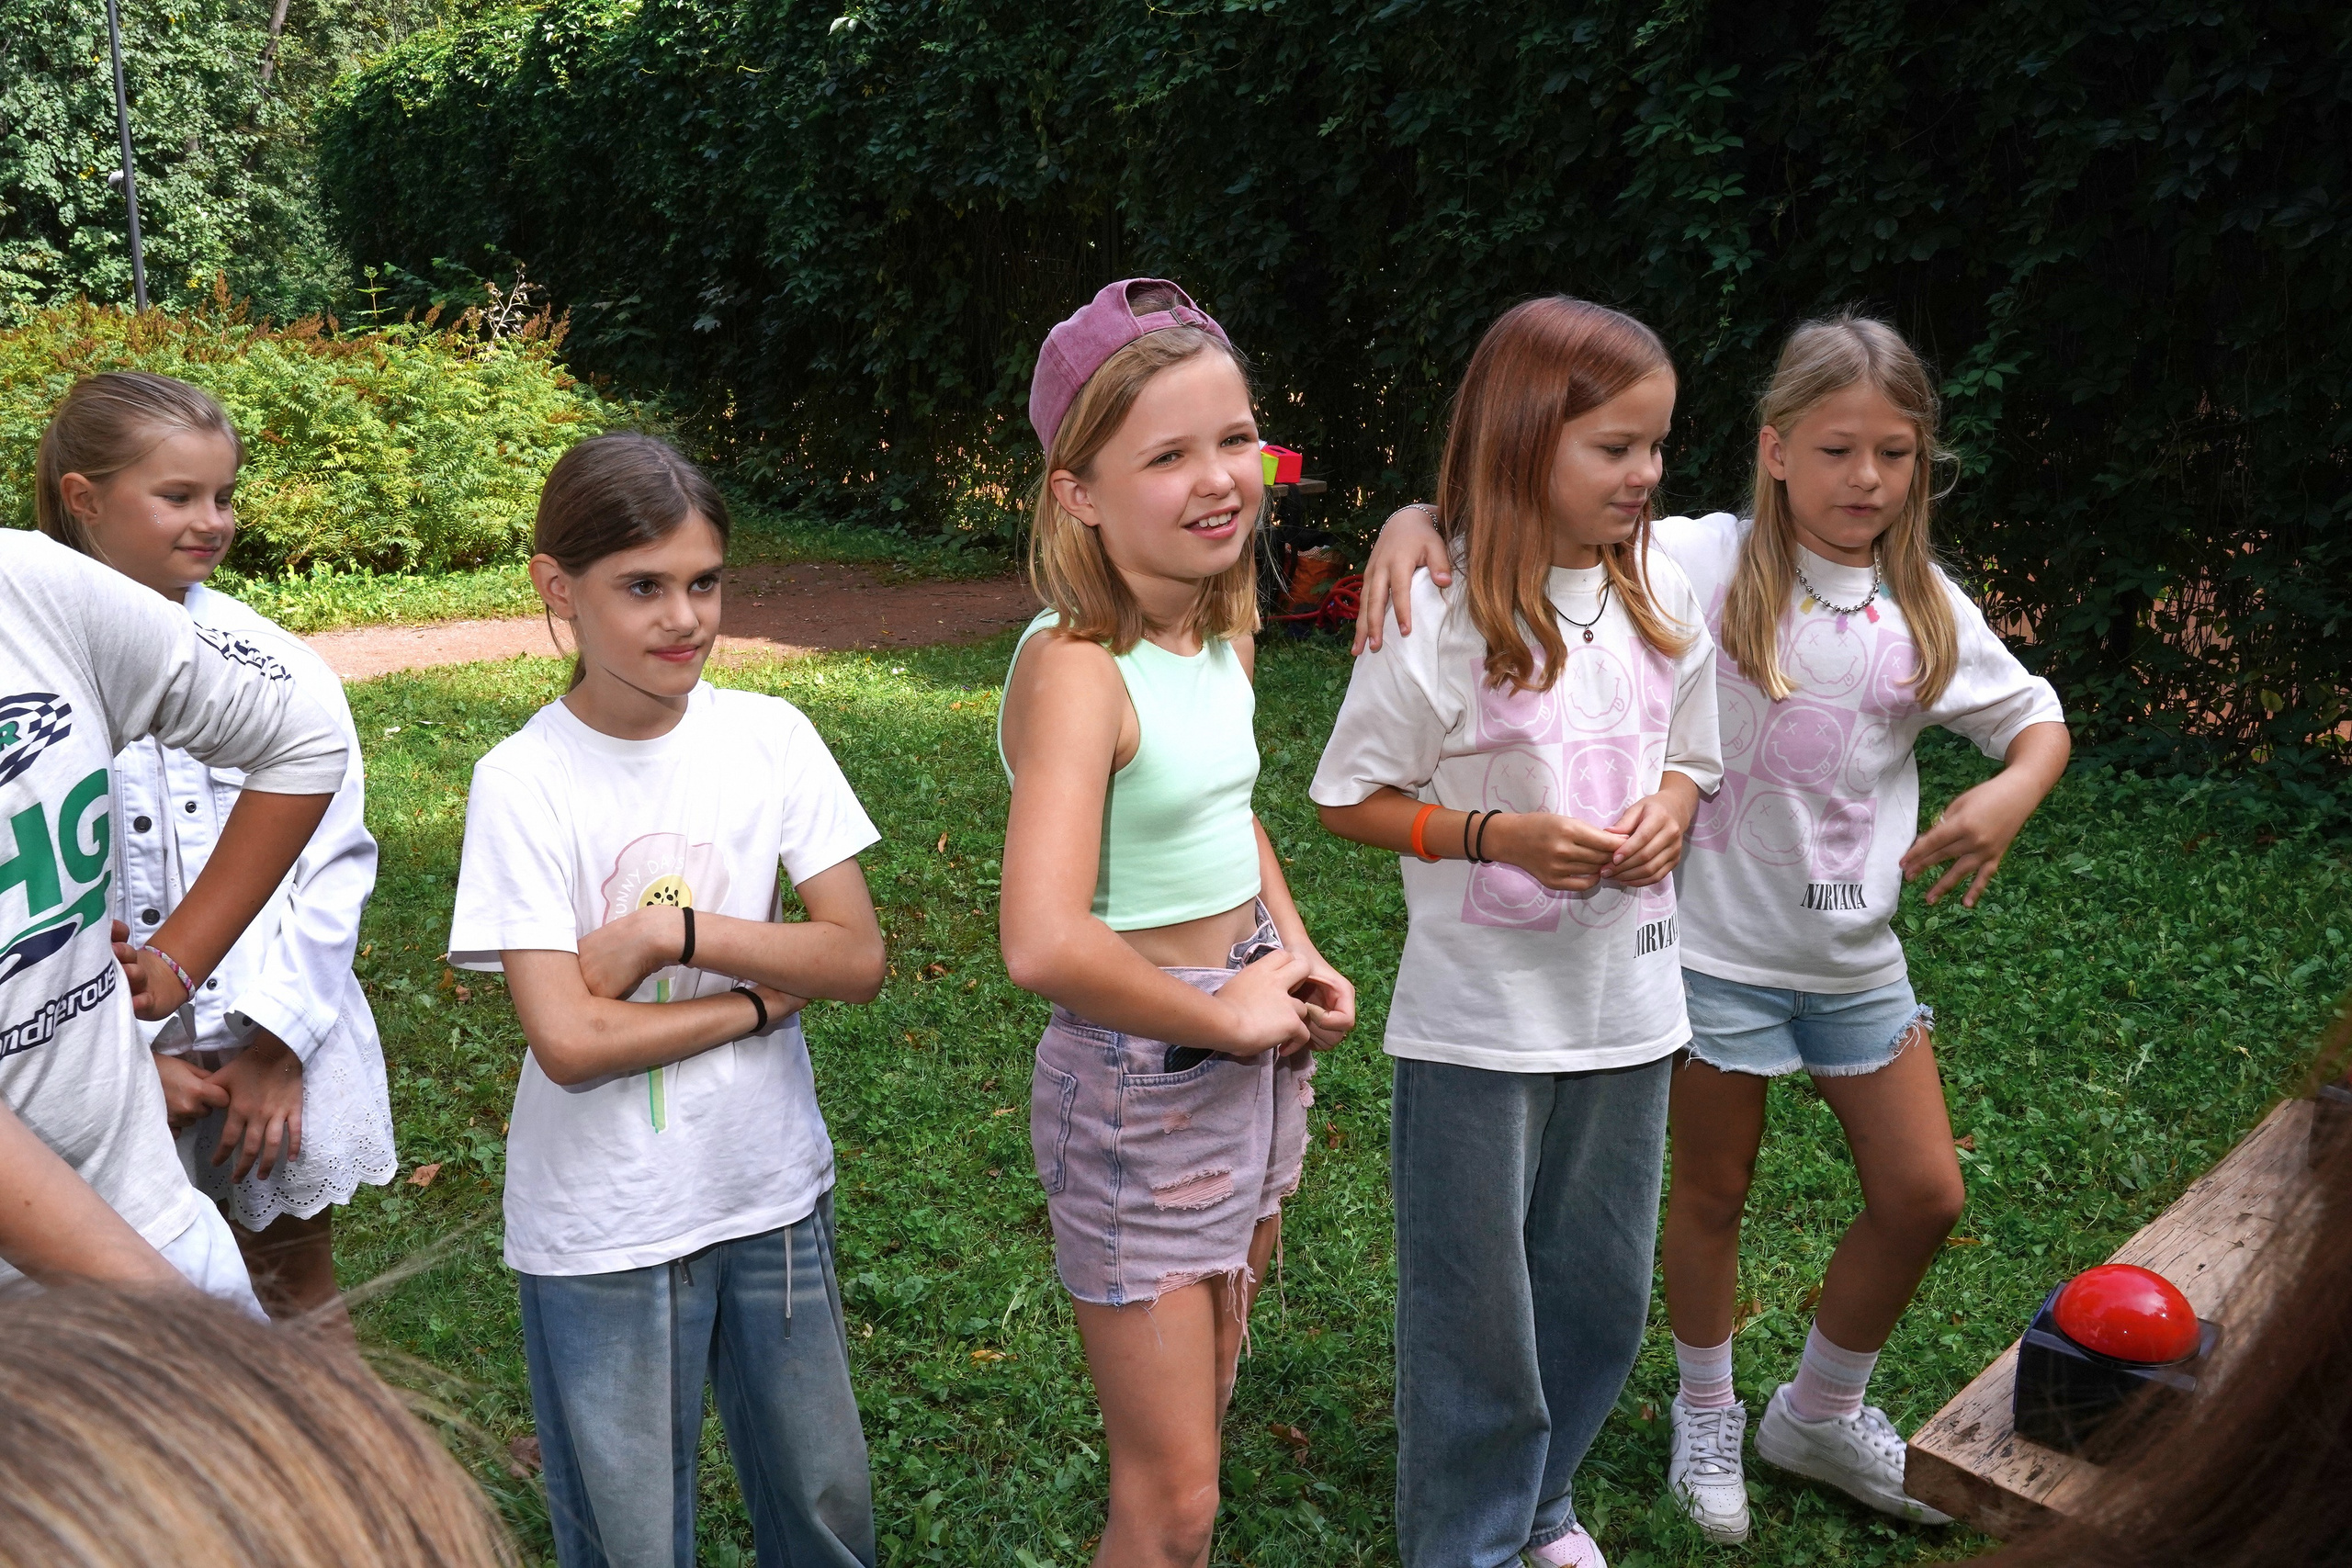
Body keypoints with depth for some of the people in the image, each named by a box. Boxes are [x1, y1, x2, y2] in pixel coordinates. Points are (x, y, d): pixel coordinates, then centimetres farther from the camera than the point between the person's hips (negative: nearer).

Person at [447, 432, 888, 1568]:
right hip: (603, 1230, -3)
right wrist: (762, 999, -13)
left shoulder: (770, 737, -6)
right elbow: (568, 1041, -19)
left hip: (776, 1192, 3)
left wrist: (671, 931, -18)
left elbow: (858, 959, -9)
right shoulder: (524, 781, -14)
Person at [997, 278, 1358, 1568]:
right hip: (1139, 1084, -8)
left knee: (1205, 1410, 26)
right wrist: (1224, 1016, -20)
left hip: (1253, 1054, 8)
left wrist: (1296, 954, 4)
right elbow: (1045, 948, -37)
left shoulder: (1223, 627, 1)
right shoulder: (1077, 671, -24)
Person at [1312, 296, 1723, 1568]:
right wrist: (1500, 834, -22)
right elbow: (1347, 798, -10)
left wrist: (1670, 809, -8)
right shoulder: (1438, 615, -16)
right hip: (1480, 1019, -5)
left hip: (1626, 1003, 5)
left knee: (1602, 1292, 19)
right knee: (1477, 1308, 10)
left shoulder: (1662, 600, 0)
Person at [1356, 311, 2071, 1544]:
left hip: (1860, 955, 5)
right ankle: (1706, 1419, 39)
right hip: (1724, 946, -4)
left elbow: (2036, 718, 11)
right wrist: (1422, 517, -38)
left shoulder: (1926, 608, -1)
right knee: (1712, 1195, 13)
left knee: (1922, 1197, 12)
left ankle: (1821, 1414, 37)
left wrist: (2012, 792, -11)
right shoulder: (1706, 564, -14)